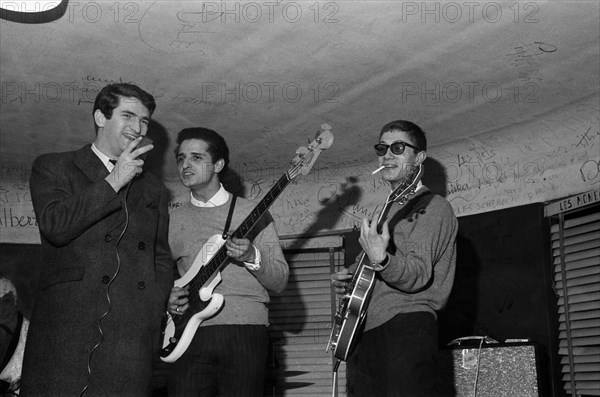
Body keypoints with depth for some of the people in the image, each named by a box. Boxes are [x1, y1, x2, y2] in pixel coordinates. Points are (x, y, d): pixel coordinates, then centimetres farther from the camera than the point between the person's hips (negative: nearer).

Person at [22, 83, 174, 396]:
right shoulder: (52, 167, 9)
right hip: (64, 329, -3)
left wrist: (155, 308, 7)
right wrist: (113, 182, -7)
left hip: (131, 334, 3)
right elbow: (54, 226, -8)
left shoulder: (153, 189, 22)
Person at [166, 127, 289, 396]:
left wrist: (252, 257, -15)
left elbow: (280, 281, 3)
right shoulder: (173, 220, 14)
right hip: (191, 334, 2)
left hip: (245, 333, -2)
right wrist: (167, 299, -2)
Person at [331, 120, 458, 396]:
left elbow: (418, 275, -17)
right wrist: (346, 281, 10)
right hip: (361, 332, 8)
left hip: (405, 328, -8)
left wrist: (381, 260, -35)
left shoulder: (433, 207, -2)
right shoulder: (390, 210, 23)